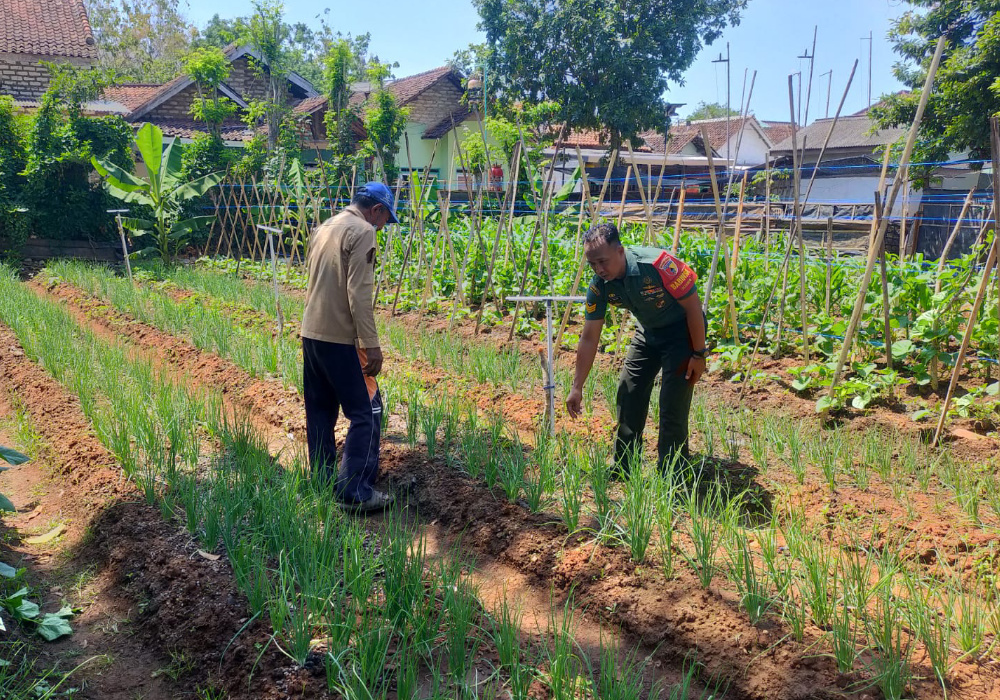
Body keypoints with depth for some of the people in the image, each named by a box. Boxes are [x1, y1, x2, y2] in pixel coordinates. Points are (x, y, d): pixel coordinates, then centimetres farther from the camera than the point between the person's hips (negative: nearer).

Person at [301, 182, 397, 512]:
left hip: (310, 333, 9)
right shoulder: (362, 232, -11)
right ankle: (355, 491, -4)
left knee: (320, 410, 15)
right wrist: (372, 345, -16)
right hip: (340, 338, -9)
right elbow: (359, 294, -18)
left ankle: (323, 481, 22)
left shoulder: (324, 228, 16)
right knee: (366, 413, -3)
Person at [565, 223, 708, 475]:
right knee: (628, 395, 5)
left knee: (672, 404, -11)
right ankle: (623, 469, 19)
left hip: (682, 330, -6)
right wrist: (577, 387, -8)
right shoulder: (599, 285, -16)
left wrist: (698, 355, -18)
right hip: (648, 332, 6)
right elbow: (589, 338, -9)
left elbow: (693, 306, -23)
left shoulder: (657, 264, -34)